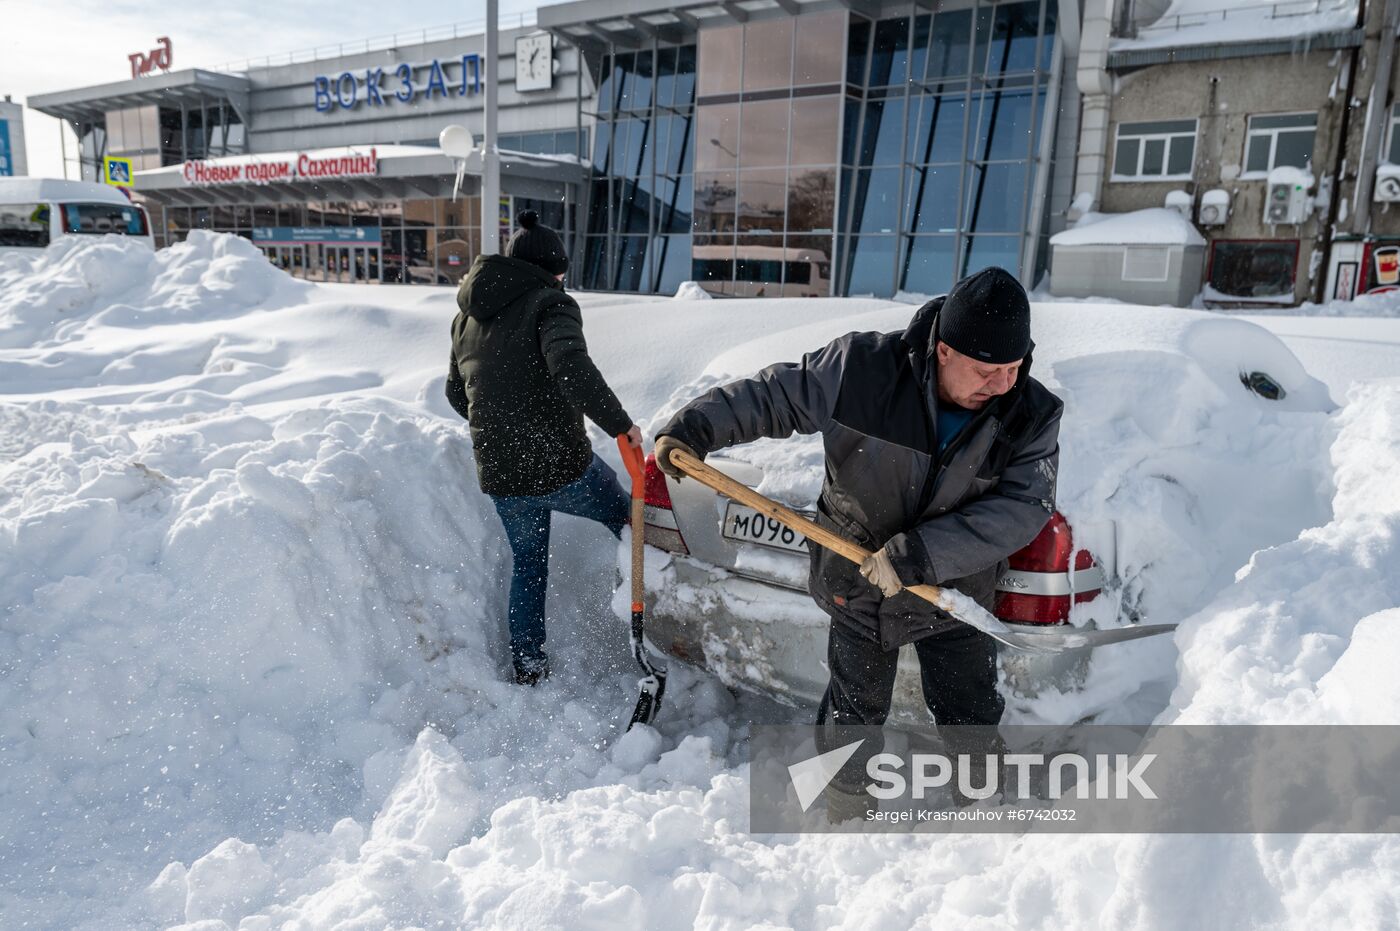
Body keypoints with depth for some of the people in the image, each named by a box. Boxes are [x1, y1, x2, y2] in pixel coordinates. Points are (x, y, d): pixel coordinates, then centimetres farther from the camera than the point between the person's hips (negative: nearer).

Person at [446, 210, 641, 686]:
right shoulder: (551, 303, -10)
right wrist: (619, 423, -23)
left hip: (498, 474, 6)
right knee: (629, 518, 20)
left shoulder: (467, 316, 13)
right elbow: (571, 367, -29)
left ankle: (527, 664, 31)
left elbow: (456, 392, 21)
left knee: (526, 563, 23)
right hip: (560, 465, -6)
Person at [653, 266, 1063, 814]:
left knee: (973, 718, 15)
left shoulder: (1034, 417, -16)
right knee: (856, 711, 13)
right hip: (857, 580, -1)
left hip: (955, 592, 2)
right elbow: (772, 397, -11)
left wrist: (920, 554, -32)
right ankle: (838, 798, 41)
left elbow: (1021, 507, -24)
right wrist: (692, 429, -18)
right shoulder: (862, 367, -22)